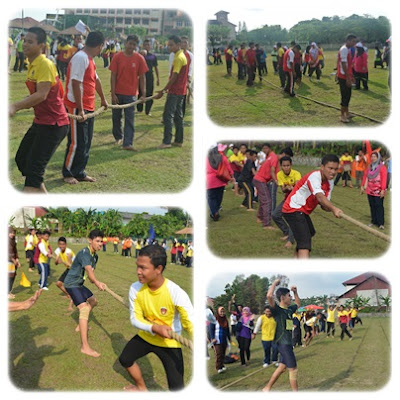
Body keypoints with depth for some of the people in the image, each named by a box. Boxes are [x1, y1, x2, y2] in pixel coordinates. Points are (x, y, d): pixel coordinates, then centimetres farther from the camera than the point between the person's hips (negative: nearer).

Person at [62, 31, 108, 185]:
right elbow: (76, 84, -23)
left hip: (88, 108, 9)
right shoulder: (80, 58, -18)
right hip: (77, 108, -9)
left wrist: (103, 99, 40)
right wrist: (80, 109, -24)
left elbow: (95, 79, 28)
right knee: (77, 142, -2)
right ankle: (68, 173, 11)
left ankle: (79, 173, 21)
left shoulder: (89, 59, 13)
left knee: (86, 142, 13)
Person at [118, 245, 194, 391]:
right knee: (125, 359, 19)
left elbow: (191, 323, -34)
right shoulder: (135, 289, -18)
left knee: (176, 388, -11)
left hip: (169, 343, -5)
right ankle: (142, 388, 47)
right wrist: (155, 328, -32)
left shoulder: (176, 293, -33)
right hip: (146, 336, 5)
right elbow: (135, 319, -11)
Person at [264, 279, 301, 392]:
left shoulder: (289, 309, 10)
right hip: (283, 343, -9)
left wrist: (295, 292, 17)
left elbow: (298, 304, 33)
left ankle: (267, 388, 25)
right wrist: (275, 283, -19)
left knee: (282, 367, 15)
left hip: (288, 343, 9)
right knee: (293, 369, -2)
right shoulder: (277, 309, -14)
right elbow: (269, 296, -32)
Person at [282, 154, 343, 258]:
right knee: (305, 242, -24)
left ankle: (296, 257, 52)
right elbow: (319, 196, -40)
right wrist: (334, 209, -53)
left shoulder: (330, 183, 5)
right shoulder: (314, 176, -22)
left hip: (302, 211, 10)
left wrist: (330, 209, -22)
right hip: (293, 209, -10)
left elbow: (324, 205, 2)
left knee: (310, 233, 32)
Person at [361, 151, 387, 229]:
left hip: (378, 191, -6)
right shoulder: (369, 167, 12)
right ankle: (374, 221, 17)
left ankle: (381, 223, -7)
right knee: (372, 206, 9)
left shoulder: (382, 167, -8)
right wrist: (362, 186, 13)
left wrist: (383, 189, -19)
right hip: (370, 190, 6)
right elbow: (365, 176, 16)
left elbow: (384, 179, -13)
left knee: (379, 206, -8)